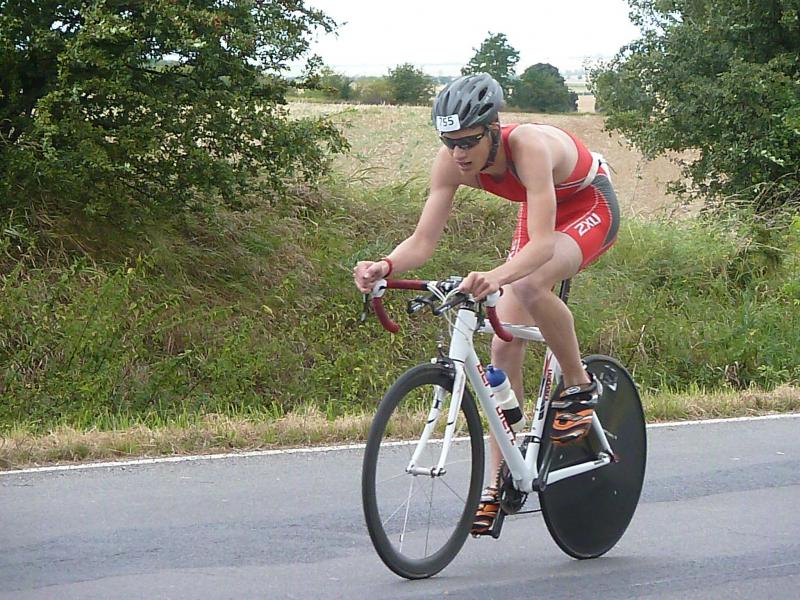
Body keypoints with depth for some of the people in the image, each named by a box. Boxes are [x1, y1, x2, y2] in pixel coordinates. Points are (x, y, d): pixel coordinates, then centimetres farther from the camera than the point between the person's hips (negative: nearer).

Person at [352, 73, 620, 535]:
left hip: (591, 208, -6)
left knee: (528, 286, -36)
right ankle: (498, 483, 0)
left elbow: (542, 243, -47)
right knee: (505, 344, -6)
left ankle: (580, 387, -11)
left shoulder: (529, 146, -39)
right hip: (540, 213, 6)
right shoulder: (452, 162, -22)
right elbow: (424, 241, -22)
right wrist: (385, 266, -43)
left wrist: (496, 277, -65)